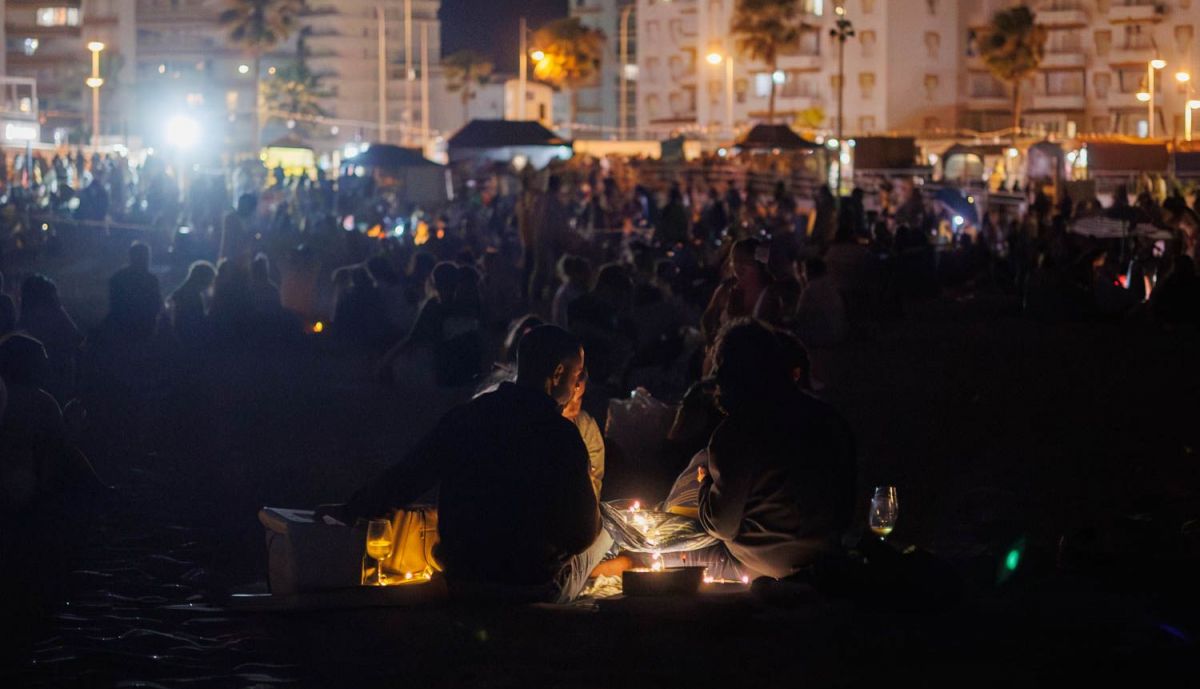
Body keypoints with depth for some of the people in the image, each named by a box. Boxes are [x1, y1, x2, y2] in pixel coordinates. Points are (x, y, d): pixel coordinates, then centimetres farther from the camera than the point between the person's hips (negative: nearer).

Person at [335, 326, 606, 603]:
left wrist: (348, 513, 19)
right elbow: (582, 533, -11)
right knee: (603, 534, 25)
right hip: (537, 589, -5)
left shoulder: (464, 417, -5)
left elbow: (404, 480, 3)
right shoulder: (561, 434, -18)